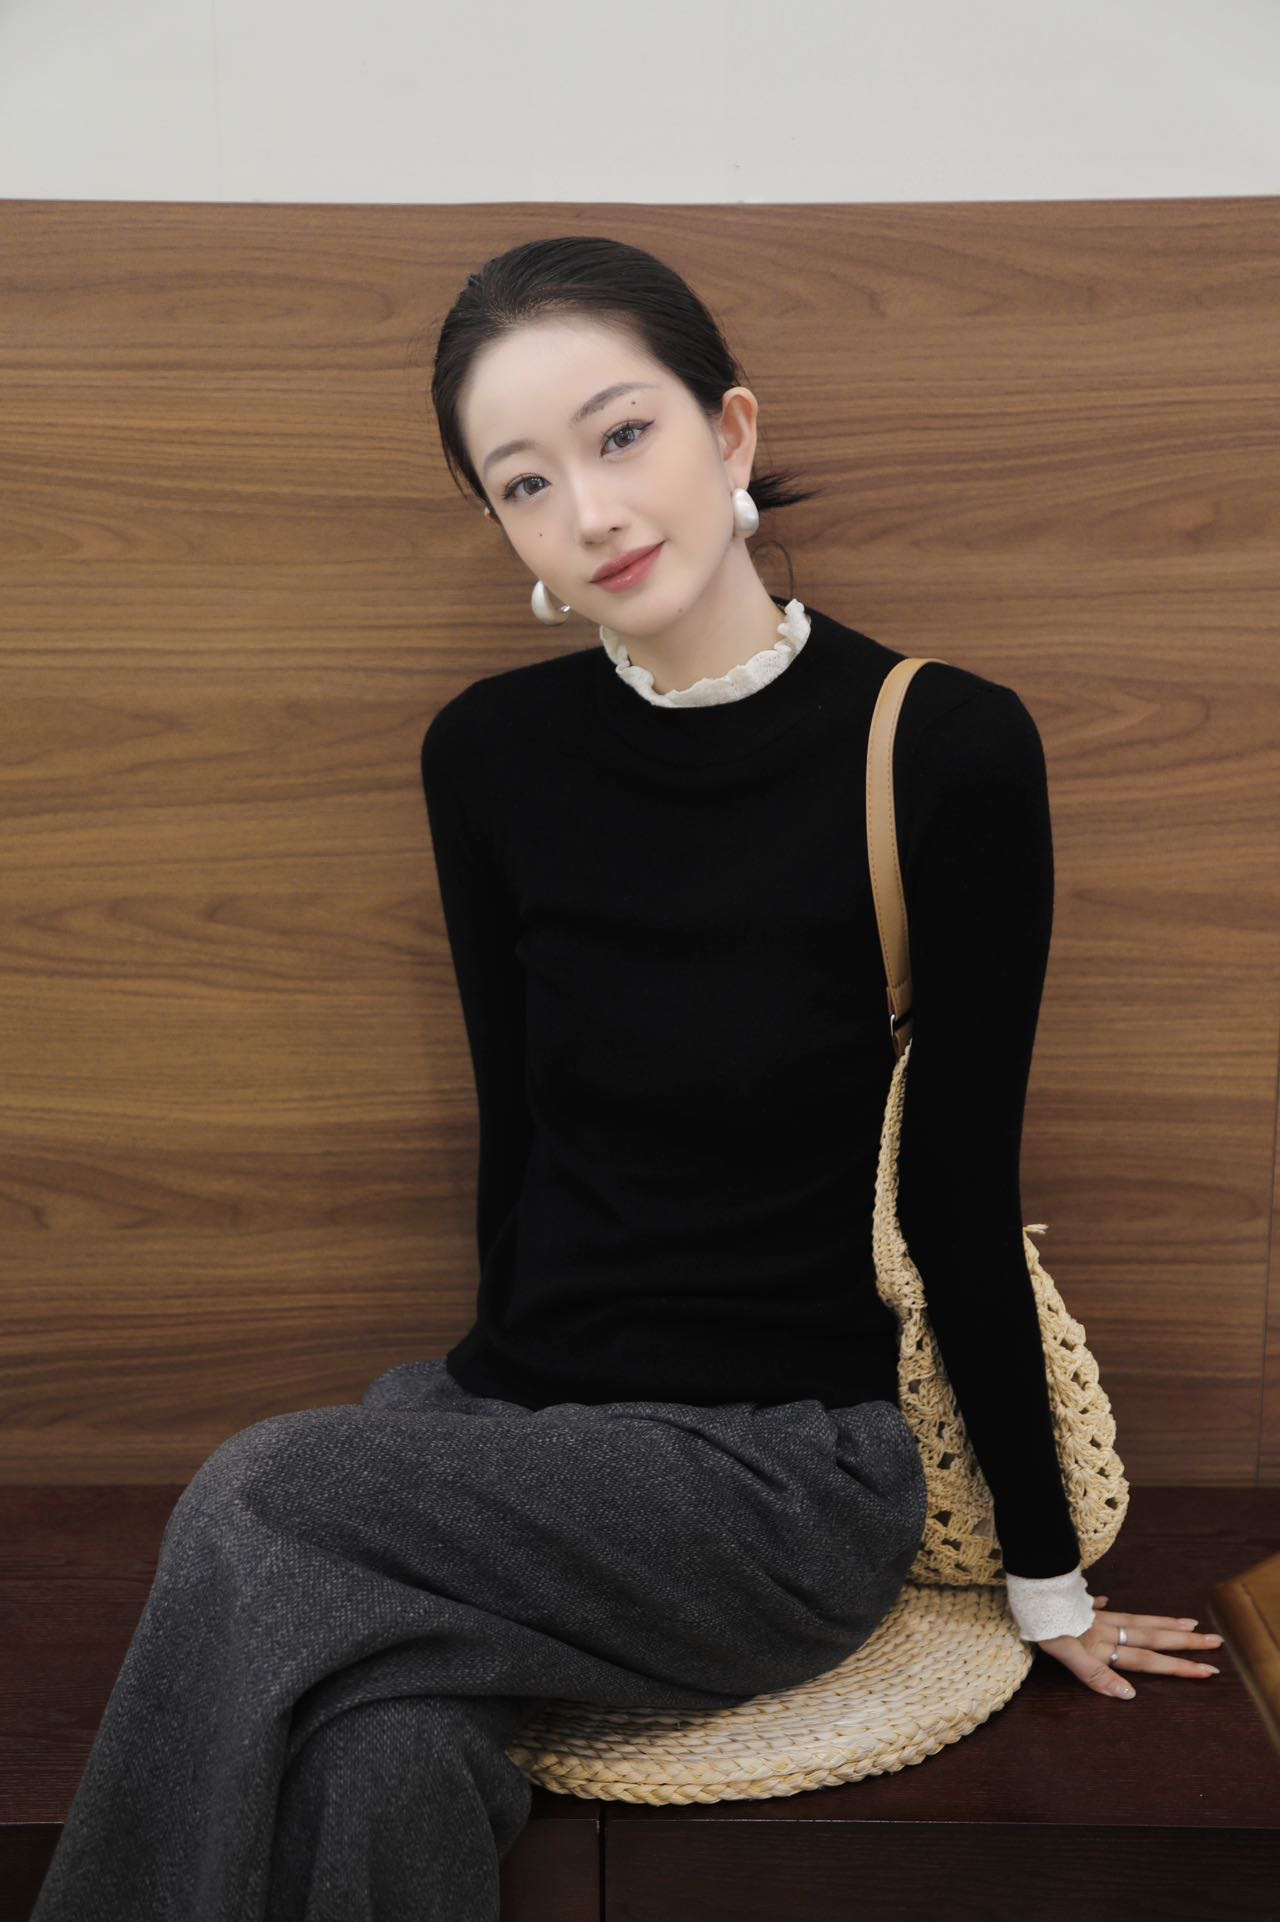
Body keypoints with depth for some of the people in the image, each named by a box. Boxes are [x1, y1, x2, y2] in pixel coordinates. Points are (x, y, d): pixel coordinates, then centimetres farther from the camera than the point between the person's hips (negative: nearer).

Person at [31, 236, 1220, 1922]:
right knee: (380, 1754, -29)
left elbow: (964, 1196, -5)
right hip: (516, 1410, 3)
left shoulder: (948, 749, -11)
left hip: (788, 1466, -3)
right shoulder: (491, 753, 1)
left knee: (258, 1515, -25)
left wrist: (1048, 1577, 4)